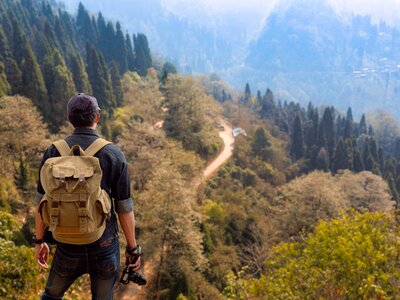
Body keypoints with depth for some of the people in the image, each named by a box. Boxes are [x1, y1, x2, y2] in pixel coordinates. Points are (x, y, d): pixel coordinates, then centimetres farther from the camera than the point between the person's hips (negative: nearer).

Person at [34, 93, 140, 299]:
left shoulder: (54, 152, -7)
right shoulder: (114, 154, -12)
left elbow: (43, 203, -1)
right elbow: (124, 208, -10)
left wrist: (39, 241, 12)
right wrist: (132, 248, 2)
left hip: (69, 246, 1)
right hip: (104, 246, -1)